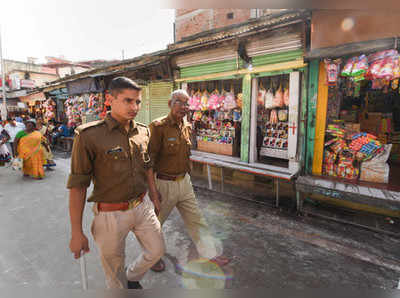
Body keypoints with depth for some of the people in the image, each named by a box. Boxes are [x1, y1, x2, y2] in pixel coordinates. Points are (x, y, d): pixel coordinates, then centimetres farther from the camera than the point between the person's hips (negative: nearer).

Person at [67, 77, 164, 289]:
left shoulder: (143, 132, -1)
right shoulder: (89, 135, -18)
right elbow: (77, 186, -15)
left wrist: (154, 197, 17)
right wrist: (76, 233, -11)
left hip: (143, 206, 5)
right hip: (111, 214, -5)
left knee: (157, 250, 19)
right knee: (114, 272, 16)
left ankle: (132, 277, 49)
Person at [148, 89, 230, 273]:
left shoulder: (187, 127, 7)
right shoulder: (158, 127, -16)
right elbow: (150, 159, -17)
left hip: (184, 181, 6)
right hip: (164, 184, -6)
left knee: (196, 219, 12)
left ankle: (211, 254, 26)